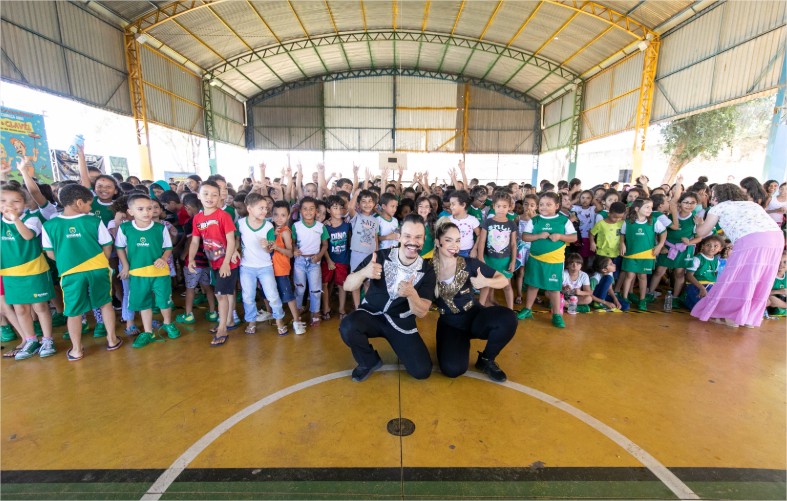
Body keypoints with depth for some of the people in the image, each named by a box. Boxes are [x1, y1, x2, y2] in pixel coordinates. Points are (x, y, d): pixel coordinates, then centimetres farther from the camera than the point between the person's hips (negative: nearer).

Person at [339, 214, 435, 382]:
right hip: (371, 315, 0)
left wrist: (411, 294, -34)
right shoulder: (380, 257, -12)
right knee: (347, 327, -32)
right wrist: (364, 272, -37)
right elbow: (347, 286, -14)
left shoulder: (427, 271, -8)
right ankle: (369, 361, 0)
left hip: (402, 323, 1)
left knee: (422, 371, -11)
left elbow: (422, 312, -11)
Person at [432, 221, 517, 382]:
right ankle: (462, 342, 14)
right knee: (453, 369, -25)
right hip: (450, 323, 0)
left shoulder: (469, 264, -8)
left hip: (474, 316, 1)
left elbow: (504, 280, -5)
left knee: (508, 318, -30)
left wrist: (486, 282, -24)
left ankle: (486, 359, 0)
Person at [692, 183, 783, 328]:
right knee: (760, 282, 14)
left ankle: (731, 316, 11)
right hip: (777, 237, 7)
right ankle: (749, 318, 21)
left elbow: (702, 232, 17)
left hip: (752, 240, -7)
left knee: (737, 279, 5)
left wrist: (699, 224, 36)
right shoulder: (752, 204, 32)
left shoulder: (719, 207, 15)